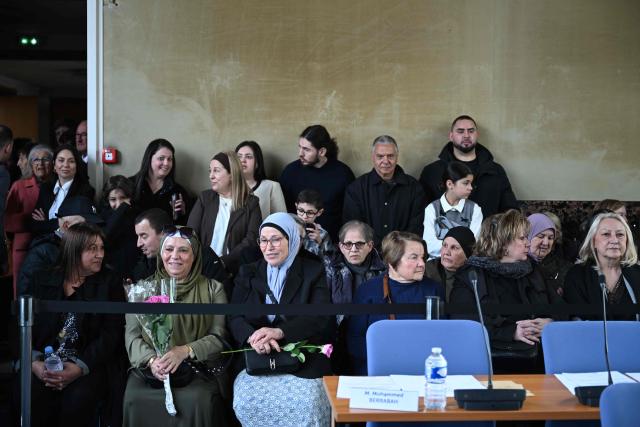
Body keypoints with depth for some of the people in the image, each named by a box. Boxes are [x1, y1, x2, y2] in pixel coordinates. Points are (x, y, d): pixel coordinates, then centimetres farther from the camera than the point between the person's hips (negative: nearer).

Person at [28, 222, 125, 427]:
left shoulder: (110, 282, 5)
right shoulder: (44, 279, 12)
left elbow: (110, 334, -3)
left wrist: (80, 368, -17)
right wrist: (34, 362, -13)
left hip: (89, 365, -1)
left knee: (77, 400, -31)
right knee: (31, 399, -29)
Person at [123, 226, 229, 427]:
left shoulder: (213, 289, 8)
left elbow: (218, 337, 0)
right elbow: (132, 335, 6)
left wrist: (185, 351, -17)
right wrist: (151, 360, -14)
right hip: (149, 369, 1)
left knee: (197, 400, -31)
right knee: (135, 399, -28)